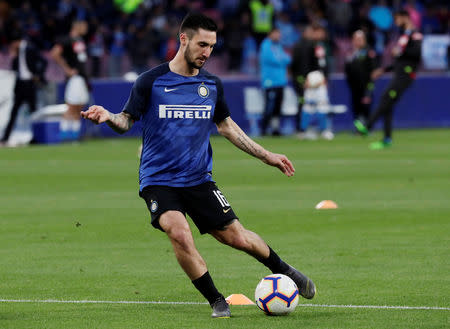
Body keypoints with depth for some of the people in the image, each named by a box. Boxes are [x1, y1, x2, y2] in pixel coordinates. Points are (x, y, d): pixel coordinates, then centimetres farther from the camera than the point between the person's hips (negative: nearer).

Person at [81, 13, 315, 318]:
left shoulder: (212, 85, 5)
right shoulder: (151, 81, -7)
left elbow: (227, 126, 18)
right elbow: (126, 121, -2)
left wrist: (267, 156, 18)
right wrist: (107, 116, -25)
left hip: (199, 179, 3)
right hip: (159, 179, -3)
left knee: (236, 237, 0)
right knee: (179, 233, -27)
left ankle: (282, 269, 30)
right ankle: (217, 302, -10)